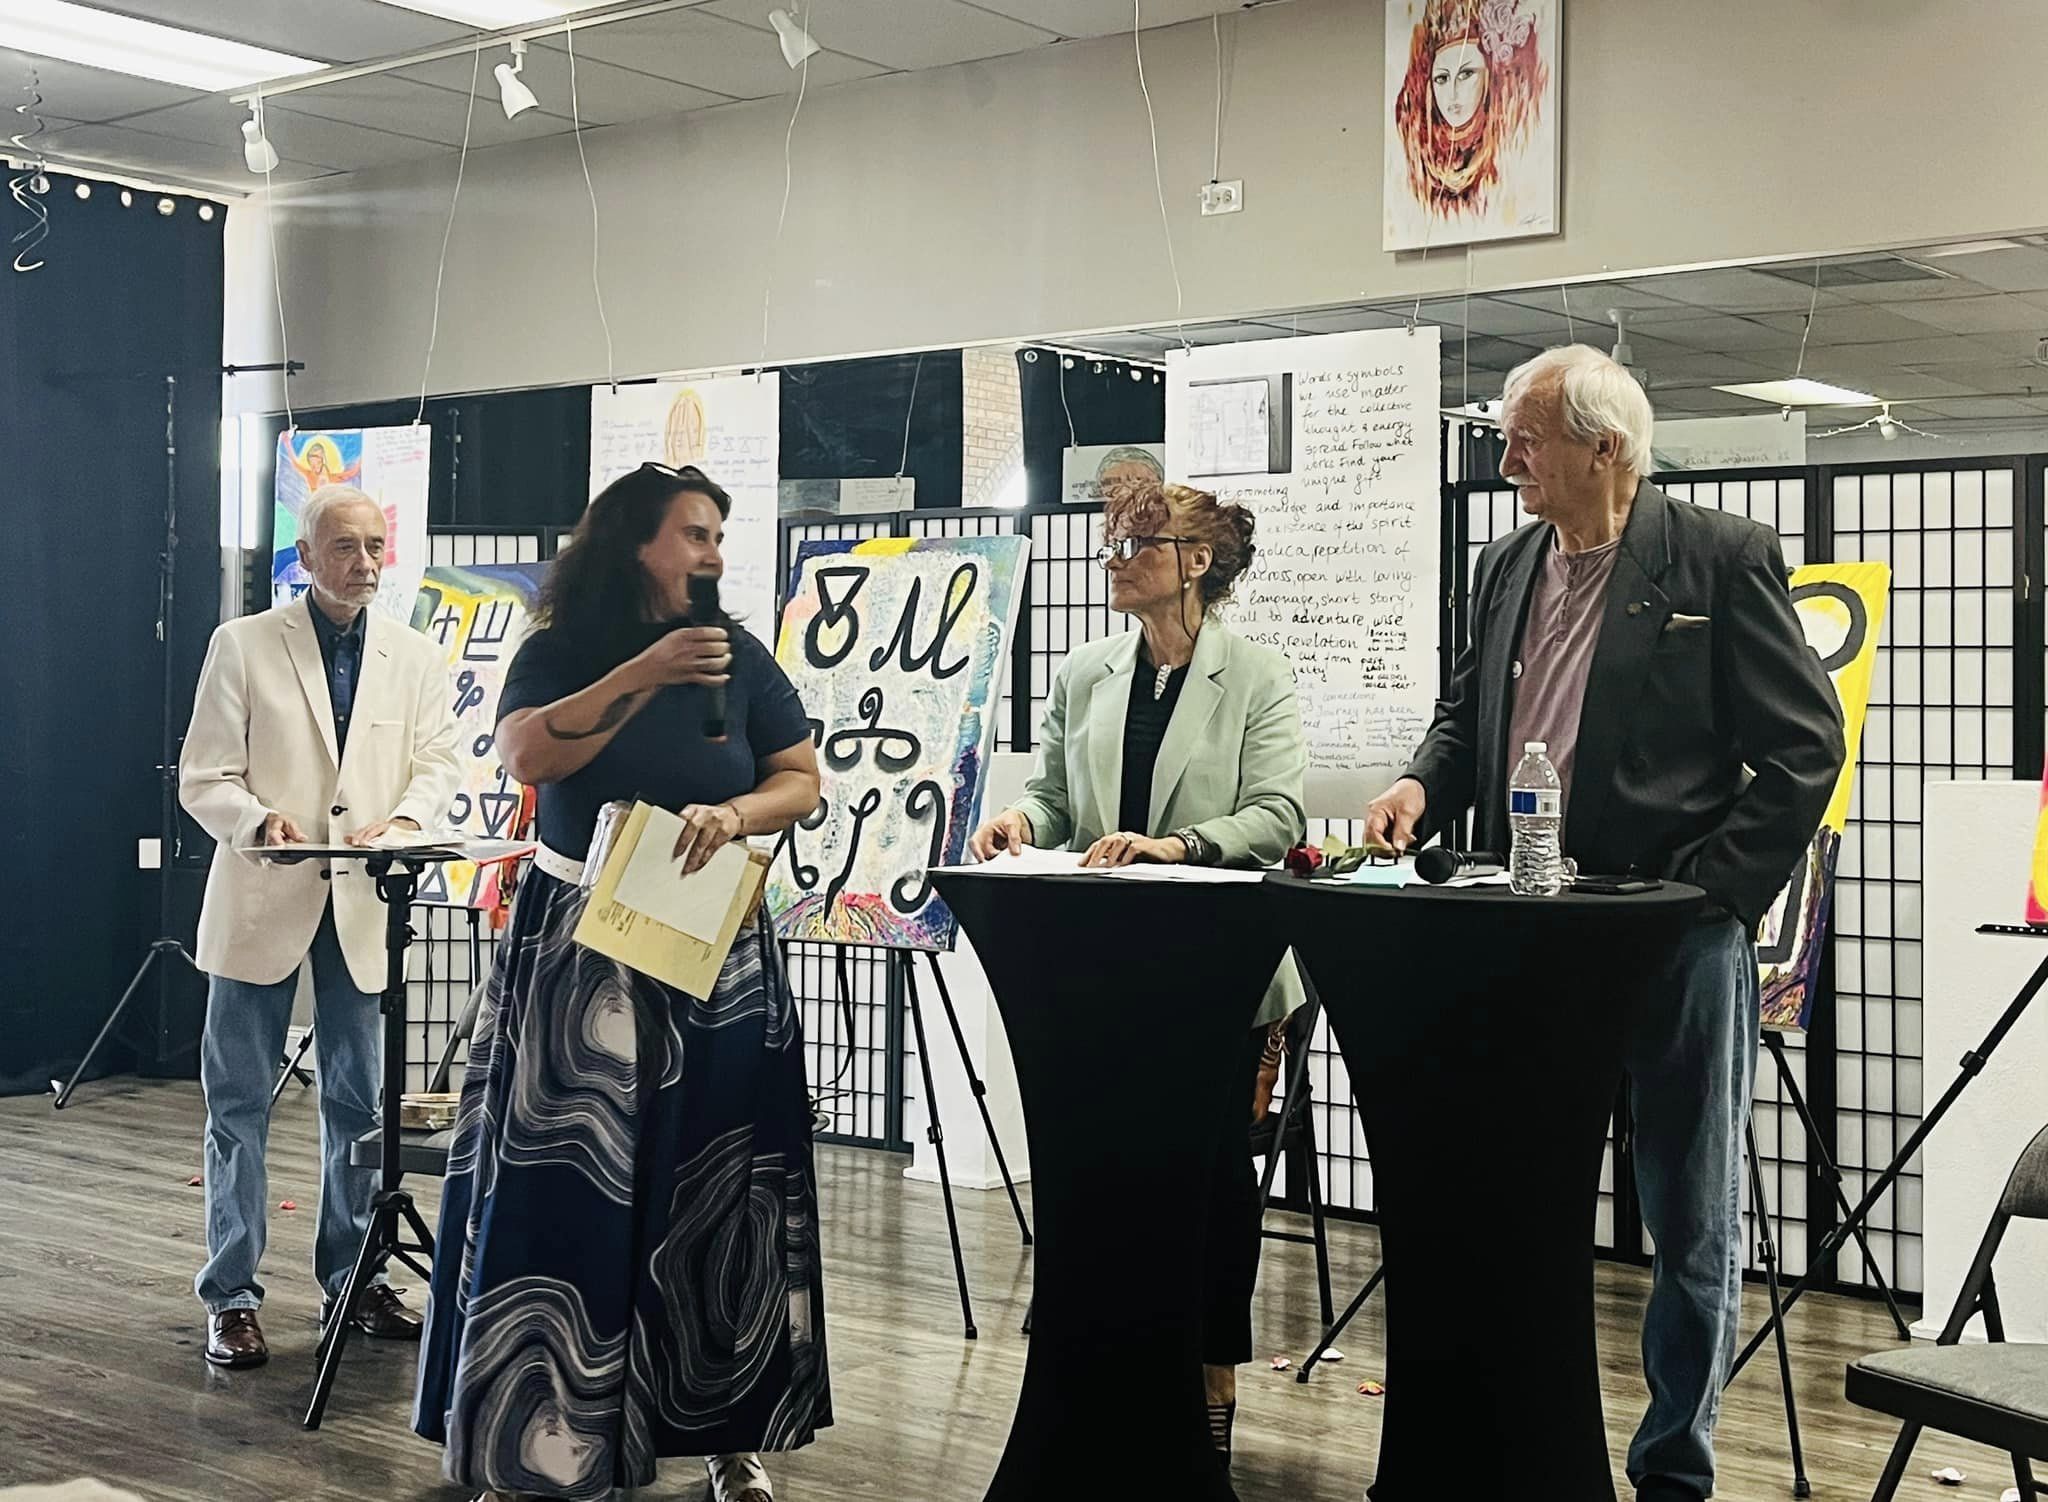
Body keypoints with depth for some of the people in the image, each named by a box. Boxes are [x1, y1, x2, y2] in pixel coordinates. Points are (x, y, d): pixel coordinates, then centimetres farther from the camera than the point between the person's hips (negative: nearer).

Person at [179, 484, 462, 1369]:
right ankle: (231, 1296, 11)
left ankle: (351, 1280, 21)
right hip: (261, 900, -3)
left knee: (358, 1102, 9)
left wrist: (402, 821, -19)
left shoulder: (416, 659, 8)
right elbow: (203, 779, -3)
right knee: (240, 1103, 3)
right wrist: (260, 821, -23)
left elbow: (437, 765, 3)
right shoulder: (243, 645, -1)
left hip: (361, 905, 3)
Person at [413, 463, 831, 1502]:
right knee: (565, 1189, -2)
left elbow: (802, 780, 5)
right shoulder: (559, 652, -2)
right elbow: (525, 755, -19)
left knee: (709, 1193, 5)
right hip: (574, 955, -2)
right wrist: (643, 672, -25)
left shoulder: (740, 659, 3)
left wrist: (735, 812, -15)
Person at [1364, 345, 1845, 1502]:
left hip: (1678, 936, -5)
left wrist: (1713, 890, -13)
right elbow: (1470, 715, 20)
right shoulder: (1508, 566, 10)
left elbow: (1804, 746, -9)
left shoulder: (1722, 558, -7)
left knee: (1692, 1222, 6)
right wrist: (1425, 786, -1)